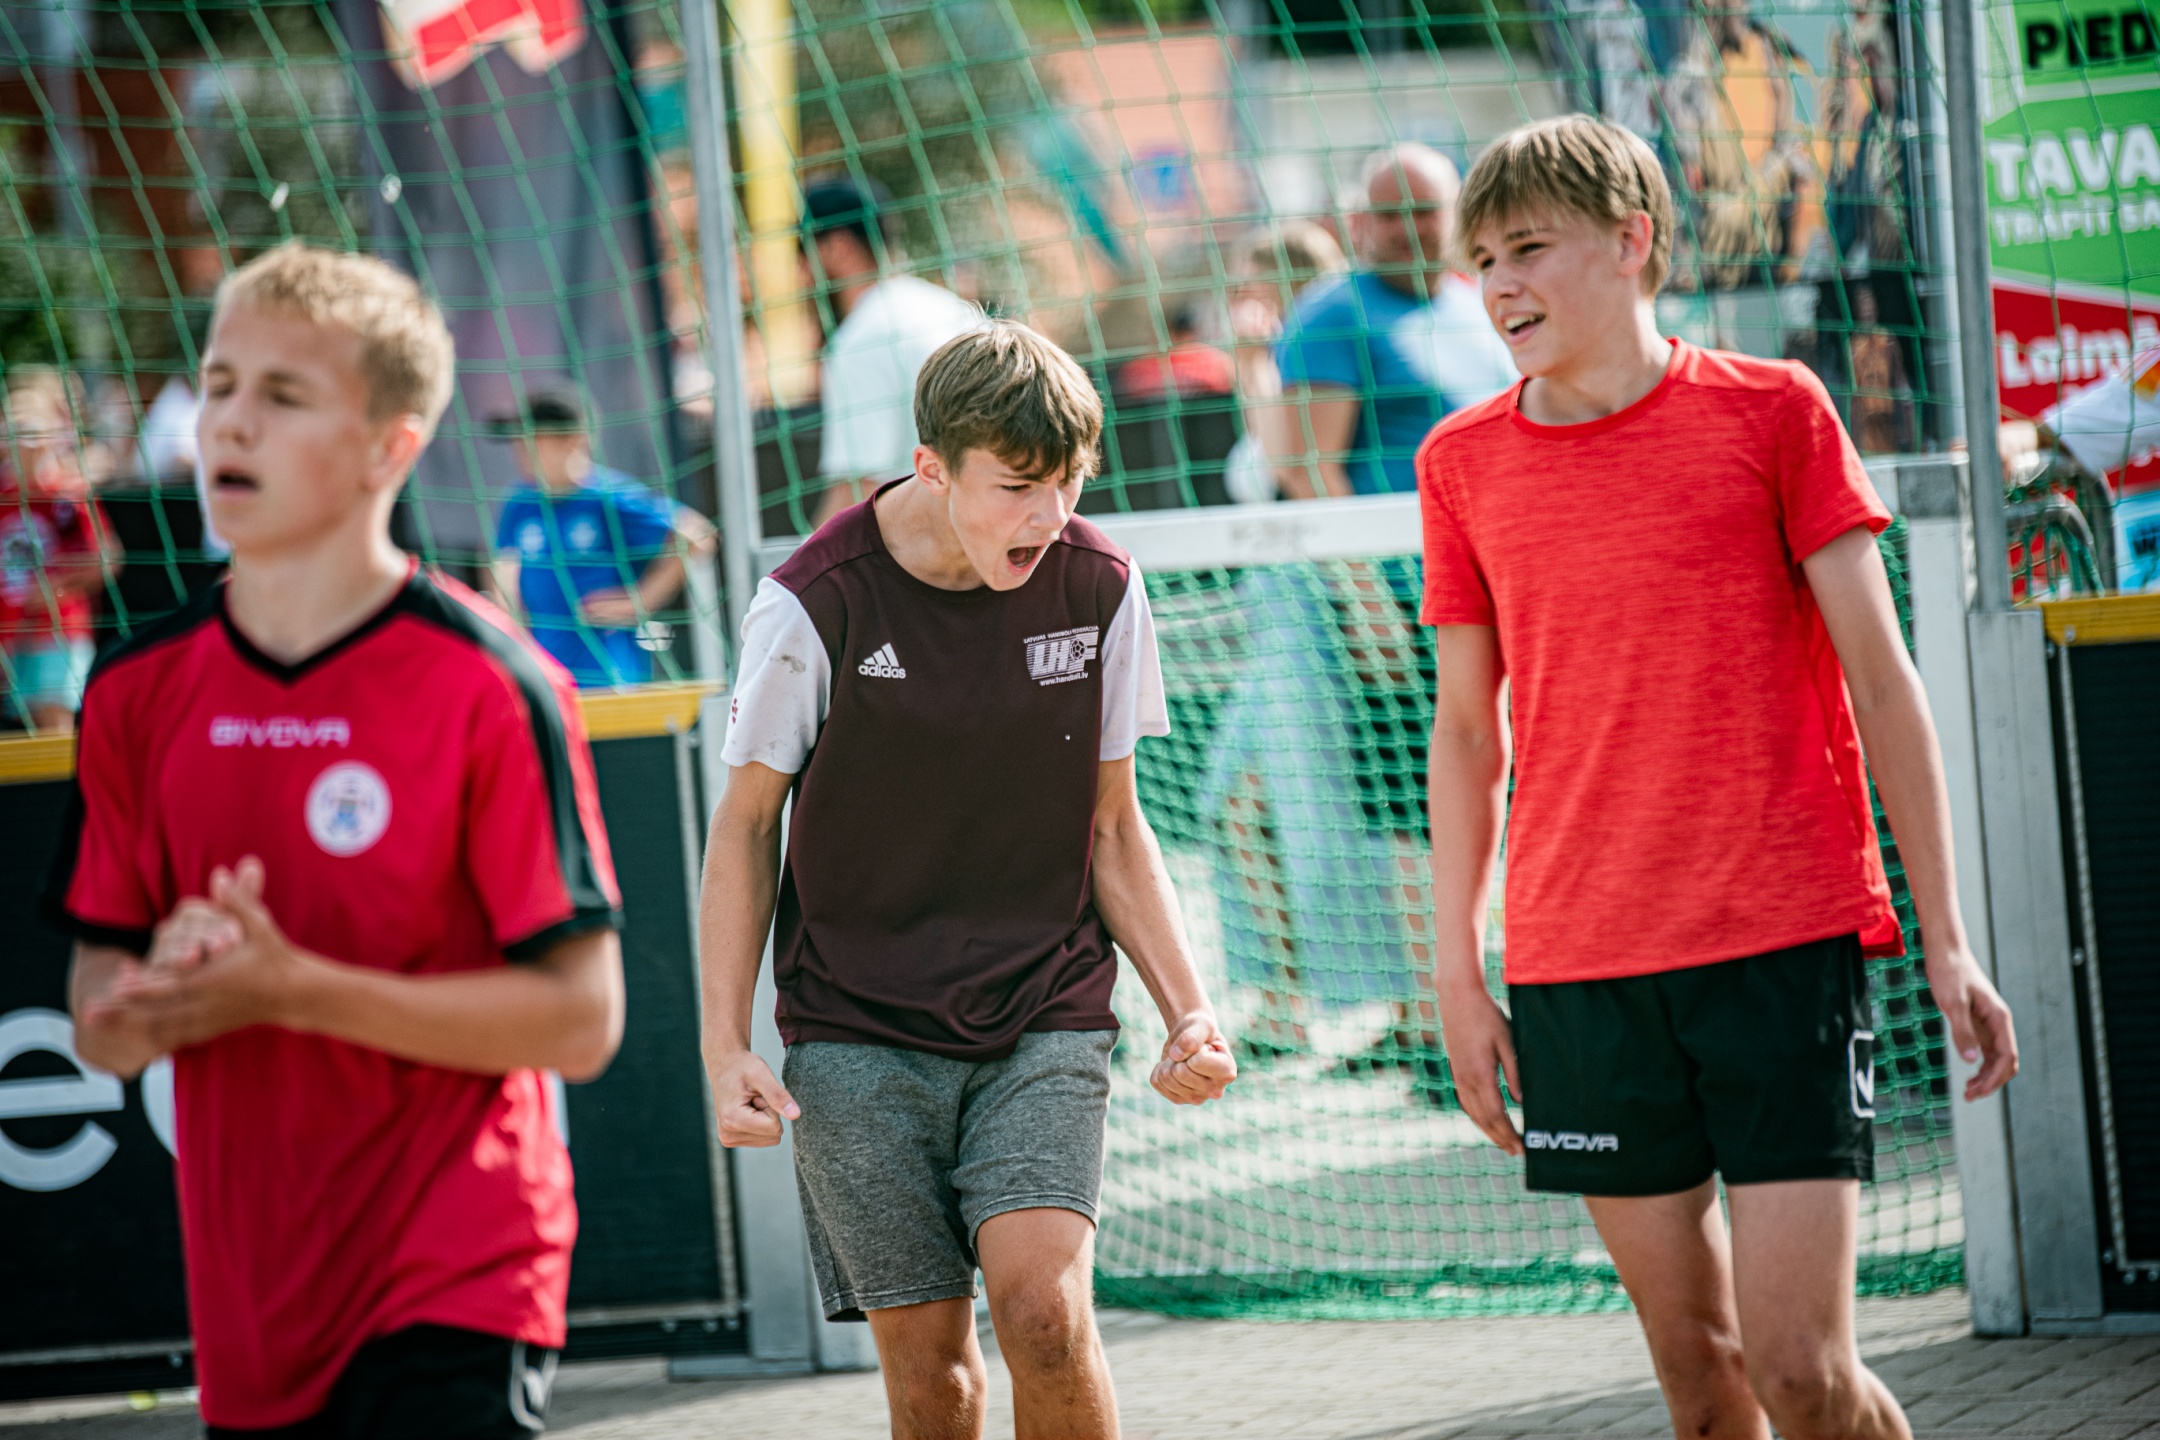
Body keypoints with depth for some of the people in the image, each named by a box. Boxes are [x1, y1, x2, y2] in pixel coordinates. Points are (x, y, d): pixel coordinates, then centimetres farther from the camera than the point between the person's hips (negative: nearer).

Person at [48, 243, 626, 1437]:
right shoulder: (137, 691, 6)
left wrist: (294, 990, -18)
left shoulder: (489, 687, -8)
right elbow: (100, 1029, 11)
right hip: (246, 1314, 5)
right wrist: (162, 994, -13)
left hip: (455, 1292, -5)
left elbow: (580, 1019, -11)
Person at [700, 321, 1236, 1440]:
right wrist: (725, 1048, -5)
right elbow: (746, 824, 2)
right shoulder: (815, 604, -10)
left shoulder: (1099, 589, -1)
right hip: (857, 1033, -1)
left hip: (1047, 1022, 1)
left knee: (1043, 1308, -18)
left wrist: (1187, 1013, 1)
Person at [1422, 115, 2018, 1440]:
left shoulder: (1772, 412, 0)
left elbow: (1880, 682, 1)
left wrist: (1946, 941, -1)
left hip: (1785, 944, -3)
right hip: (1578, 970, 3)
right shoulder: (1465, 464, 8)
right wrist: (1461, 981, 12)